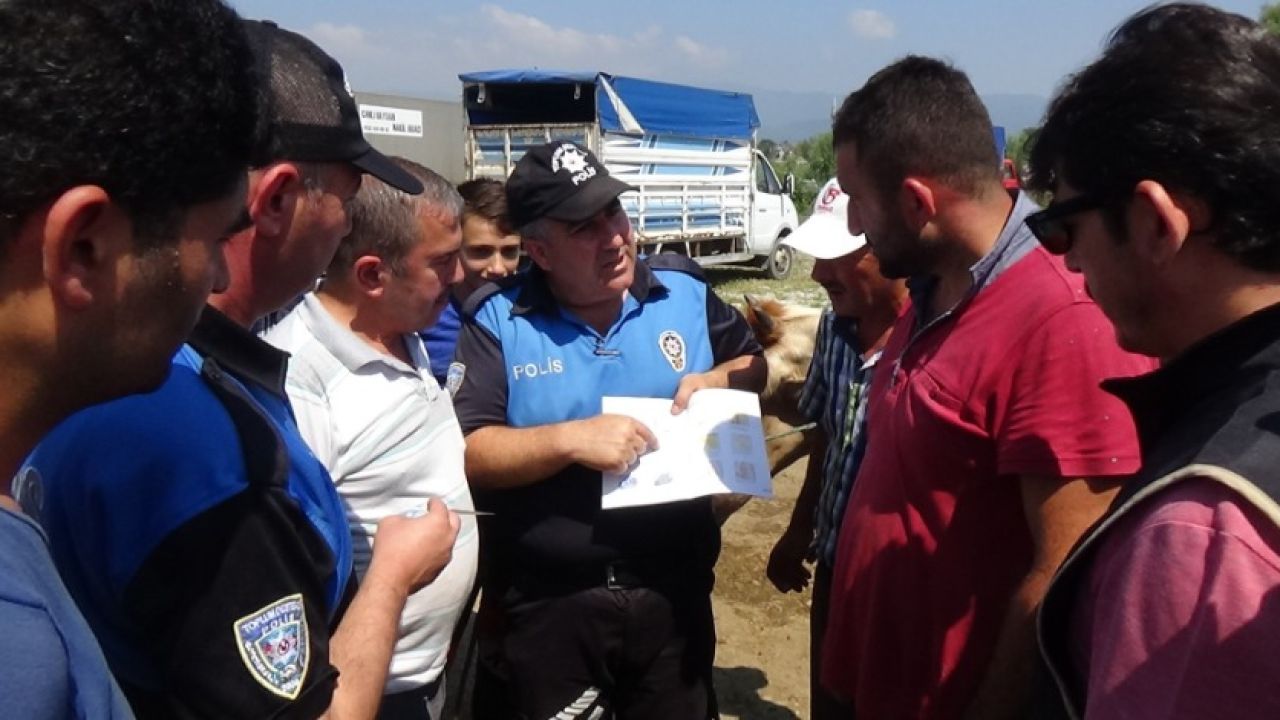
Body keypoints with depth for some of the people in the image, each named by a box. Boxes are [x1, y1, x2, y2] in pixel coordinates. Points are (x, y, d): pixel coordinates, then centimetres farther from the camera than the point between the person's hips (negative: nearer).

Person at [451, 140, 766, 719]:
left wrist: (715, 380, -7)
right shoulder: (496, 320, -9)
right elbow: (467, 454, -13)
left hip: (674, 591, 3)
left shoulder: (684, 288, 0)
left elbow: (754, 364, 14)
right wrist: (572, 439, -24)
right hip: (550, 604, -2)